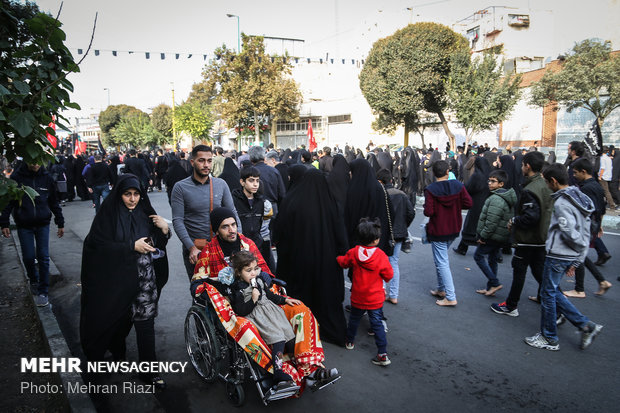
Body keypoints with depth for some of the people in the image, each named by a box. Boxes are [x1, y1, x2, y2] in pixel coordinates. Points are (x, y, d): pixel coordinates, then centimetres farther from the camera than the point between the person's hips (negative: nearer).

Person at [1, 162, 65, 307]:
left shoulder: (47, 178, -1)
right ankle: (33, 280, 35)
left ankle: (43, 291, 8)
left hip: (43, 224, 0)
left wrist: (60, 223, 8)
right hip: (24, 225, 0)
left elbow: (54, 202, 7)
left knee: (43, 257, -1)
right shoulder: (17, 177, -6)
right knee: (28, 257, 6)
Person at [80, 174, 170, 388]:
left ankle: (149, 370, 8)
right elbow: (98, 244, -12)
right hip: (116, 276, -2)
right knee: (118, 316, 11)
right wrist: (132, 246, -18)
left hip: (143, 276, 2)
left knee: (145, 319, 0)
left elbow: (158, 244, 8)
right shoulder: (108, 213, -6)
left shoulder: (145, 212, 4)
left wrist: (164, 229, -13)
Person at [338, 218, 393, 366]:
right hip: (376, 298, -2)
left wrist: (338, 258, 28)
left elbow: (343, 262, 7)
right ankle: (383, 354, 8)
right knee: (377, 324, 7)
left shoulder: (353, 253, -12)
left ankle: (350, 341, 43)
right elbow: (389, 276, -10)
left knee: (354, 319, 24)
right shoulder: (381, 256, -19)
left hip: (357, 297, 2)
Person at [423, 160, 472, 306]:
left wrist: (427, 207, 1)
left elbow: (428, 212, -21)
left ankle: (450, 298, 1)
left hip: (438, 231, -5)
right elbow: (468, 203, -7)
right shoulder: (458, 185, -4)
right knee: (443, 258, 22)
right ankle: (441, 289, 31)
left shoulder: (430, 190, -16)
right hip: (454, 229, 6)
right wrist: (455, 206, 9)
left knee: (442, 263, 0)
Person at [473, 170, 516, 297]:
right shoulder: (507, 197, 10)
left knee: (478, 255, 4)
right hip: (503, 237, 10)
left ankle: (494, 283, 1)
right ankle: (490, 288, 25)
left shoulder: (496, 199, -23)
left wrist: (483, 235, -16)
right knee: (492, 260, 17)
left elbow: (491, 222, -27)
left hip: (492, 236, -10)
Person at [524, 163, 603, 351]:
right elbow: (585, 233, 12)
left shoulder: (561, 203, -19)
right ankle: (586, 325, 18)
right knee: (553, 291, 19)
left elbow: (569, 233, -24)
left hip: (558, 255, -9)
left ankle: (549, 339, 17)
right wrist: (577, 260, 13)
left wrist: (581, 246, -1)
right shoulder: (579, 199, 10)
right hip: (570, 257, 9)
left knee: (548, 294, 4)